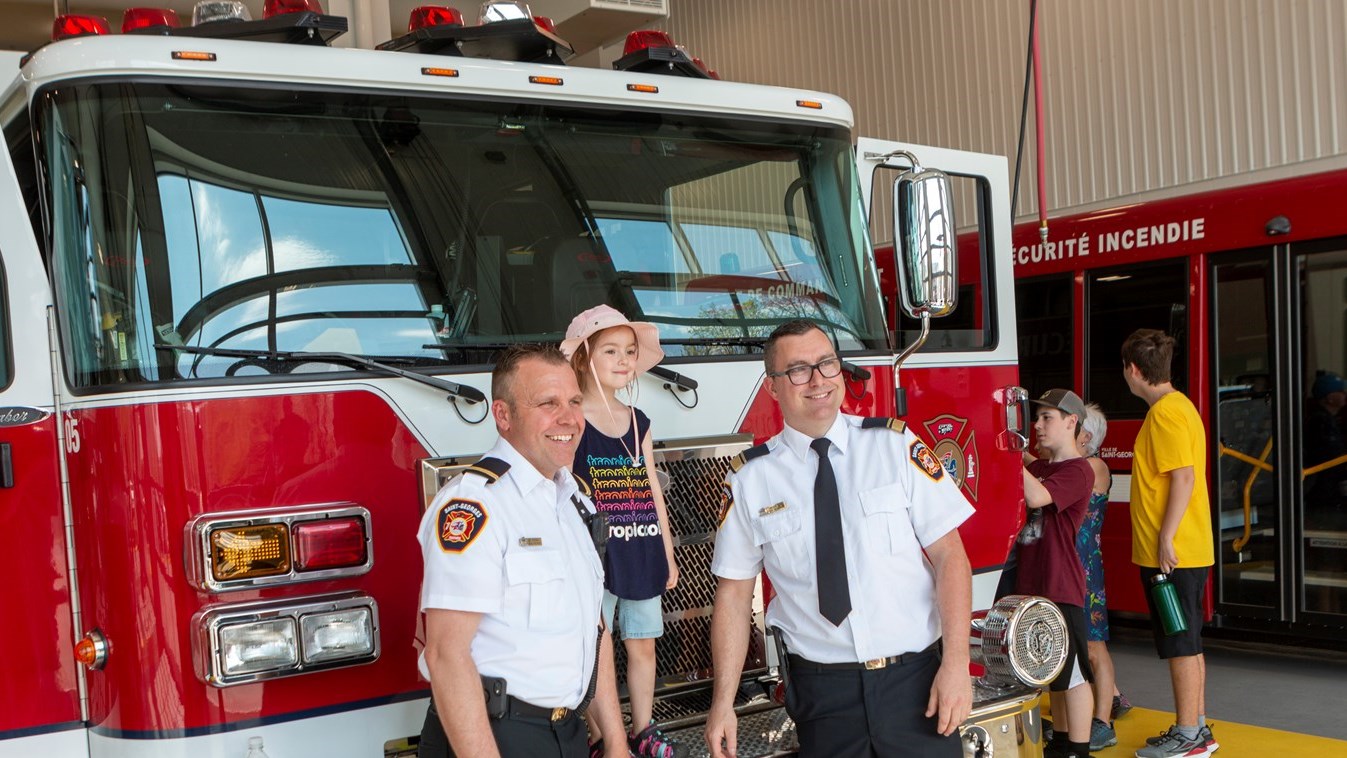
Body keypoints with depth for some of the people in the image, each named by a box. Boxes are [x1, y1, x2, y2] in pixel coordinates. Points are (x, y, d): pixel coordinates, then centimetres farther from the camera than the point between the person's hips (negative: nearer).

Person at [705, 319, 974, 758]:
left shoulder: (896, 445, -2)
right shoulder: (750, 479, -1)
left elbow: (949, 555, -5)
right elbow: (733, 593, 2)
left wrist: (956, 662, -13)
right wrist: (723, 703, 0)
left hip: (914, 678, 0)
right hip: (822, 688, 0)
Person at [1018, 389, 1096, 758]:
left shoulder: (1078, 471, -12)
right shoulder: (1039, 467, 15)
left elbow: (1036, 497, -29)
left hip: (1062, 588, -8)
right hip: (1034, 583, 9)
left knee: (1072, 673, -1)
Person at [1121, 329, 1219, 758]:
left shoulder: (1165, 412, -16)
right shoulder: (1178, 406, 15)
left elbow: (1184, 478, -22)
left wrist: (1166, 538, -21)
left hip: (1172, 553, -10)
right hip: (1185, 551, 10)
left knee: (1181, 645, -2)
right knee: (1187, 643, 15)